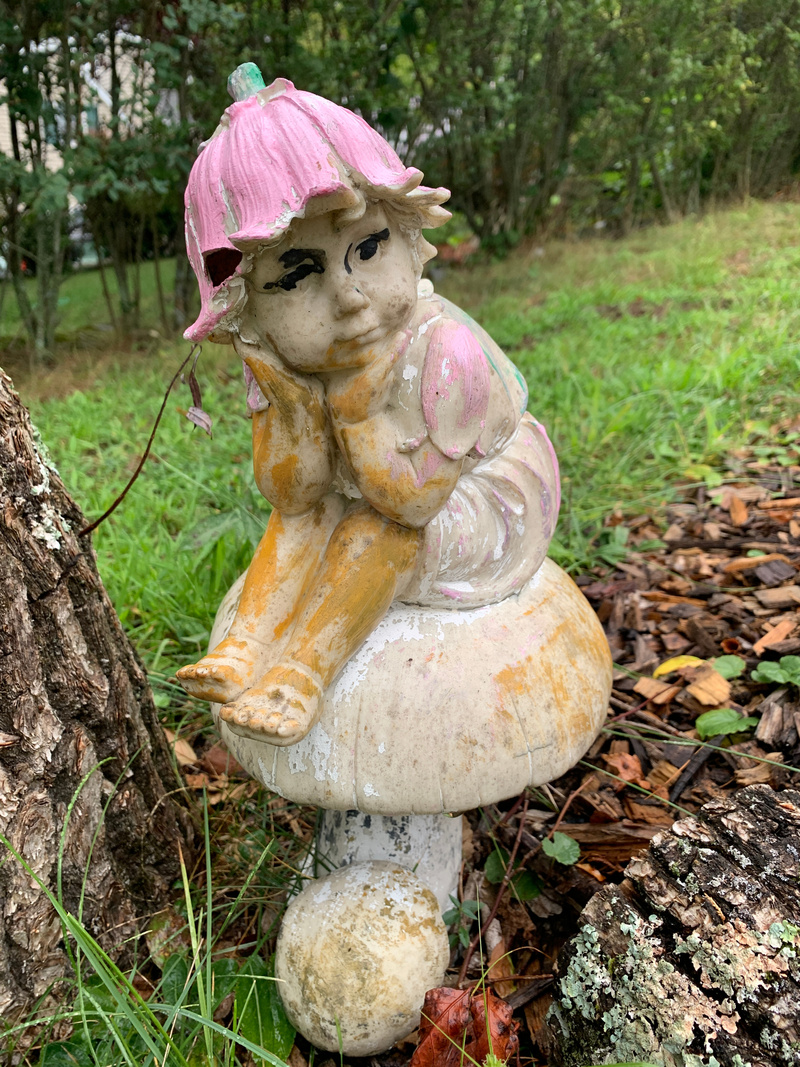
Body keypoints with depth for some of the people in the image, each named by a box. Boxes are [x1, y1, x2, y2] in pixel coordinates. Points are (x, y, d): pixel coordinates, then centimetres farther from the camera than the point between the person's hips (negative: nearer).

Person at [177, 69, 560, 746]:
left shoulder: (442, 350, -33)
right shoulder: (282, 360, -15)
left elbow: (413, 498, -34)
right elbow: (291, 493, -18)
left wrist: (357, 404, -37)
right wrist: (292, 402, -33)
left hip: (480, 507, -6)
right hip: (368, 497, 6)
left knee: (381, 524, -29)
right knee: (303, 516, -13)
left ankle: (305, 671, -23)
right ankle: (249, 645, -13)